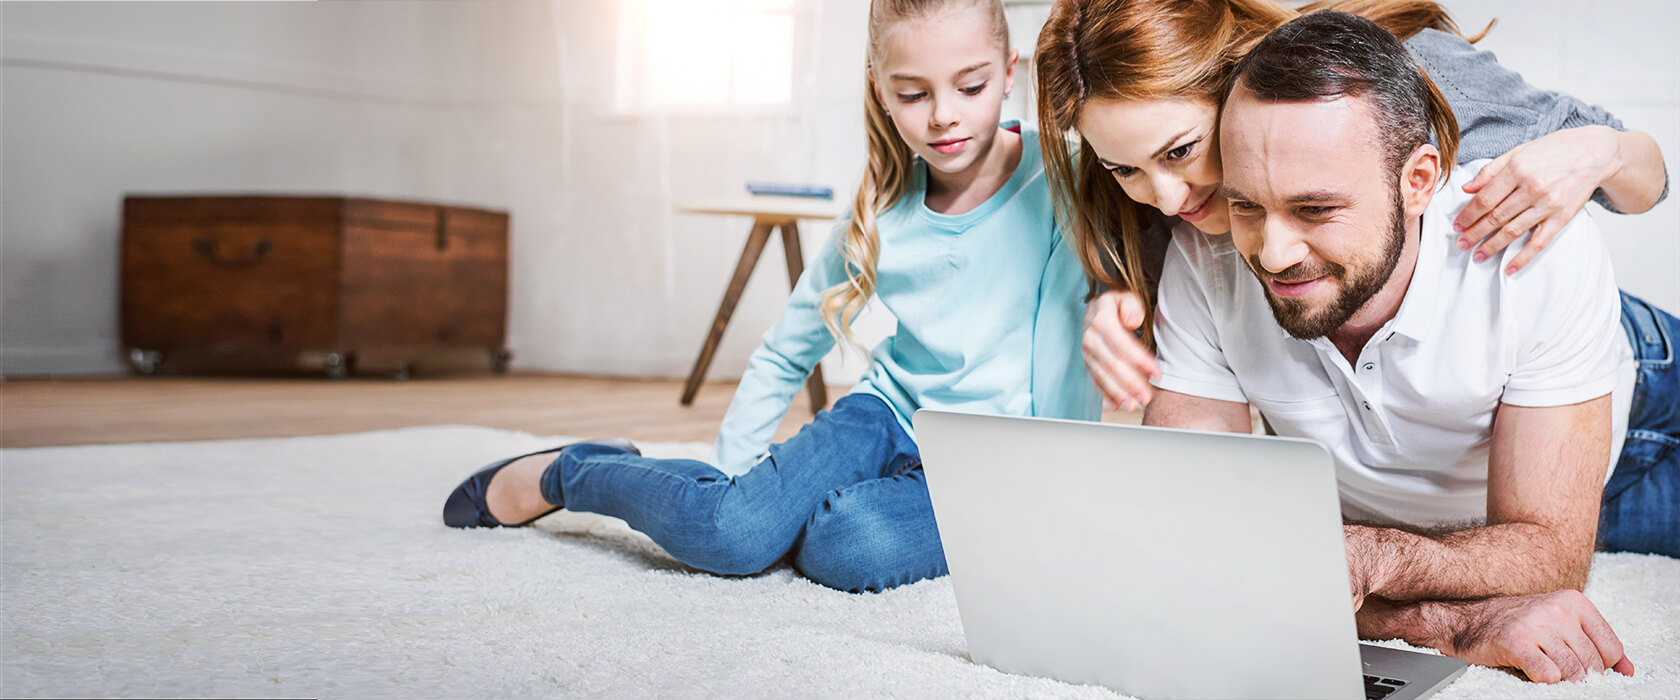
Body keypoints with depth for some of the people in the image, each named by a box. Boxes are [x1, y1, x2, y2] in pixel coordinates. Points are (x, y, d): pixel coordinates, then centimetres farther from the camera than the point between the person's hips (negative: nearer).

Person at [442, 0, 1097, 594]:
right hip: (889, 417, 3)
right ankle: (563, 472, 3)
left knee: (850, 544, -36)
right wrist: (726, 466, 3)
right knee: (731, 527, -25)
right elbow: (783, 355, 10)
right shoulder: (879, 216, -2)